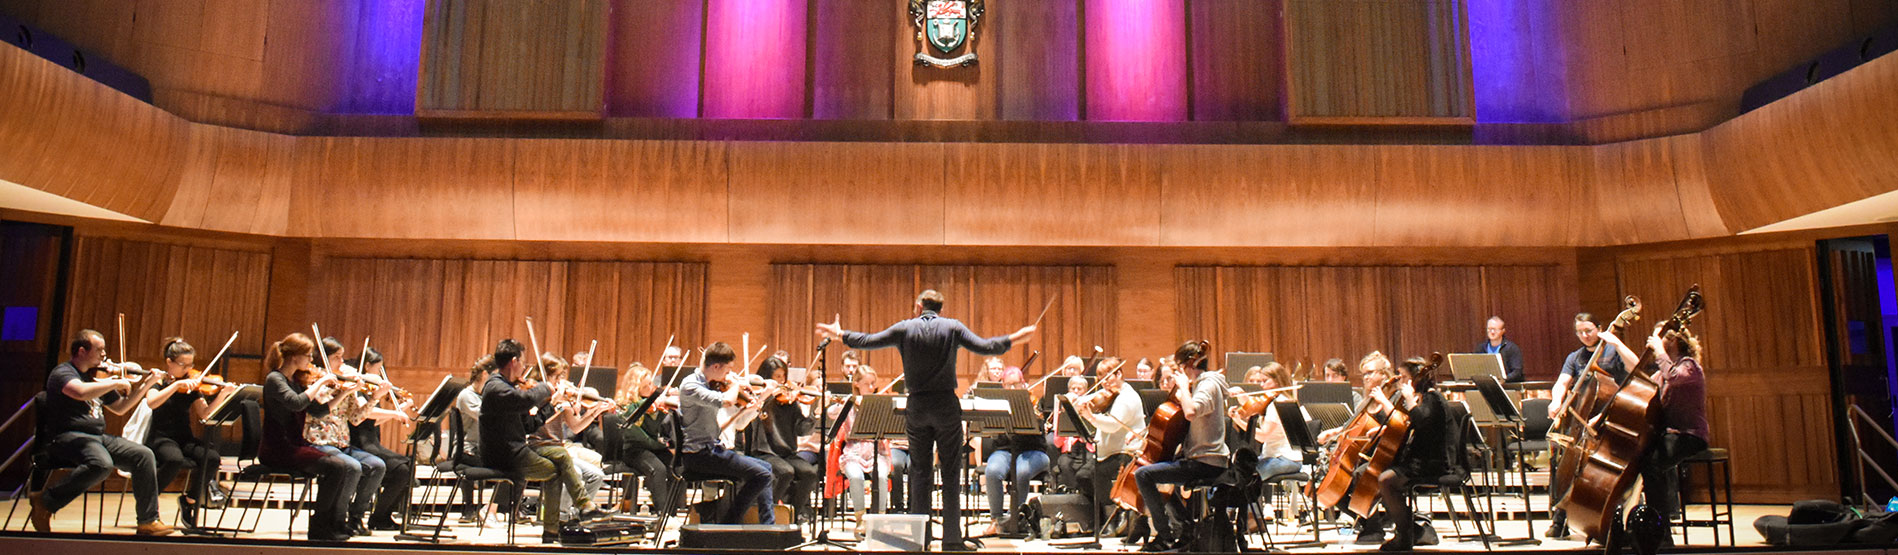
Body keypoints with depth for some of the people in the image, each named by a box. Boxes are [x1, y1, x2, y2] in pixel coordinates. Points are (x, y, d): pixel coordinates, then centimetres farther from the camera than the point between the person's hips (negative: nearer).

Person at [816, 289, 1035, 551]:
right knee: (951, 473, 4)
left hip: (917, 408, 1)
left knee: (919, 472, 10)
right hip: (946, 406, -1)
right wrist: (1014, 339, 7)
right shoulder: (953, 327, -1)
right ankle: (952, 539, 3)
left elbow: (868, 341, 5)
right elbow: (985, 347, -7)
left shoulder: (905, 328, 2)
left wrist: (840, 334, 20)